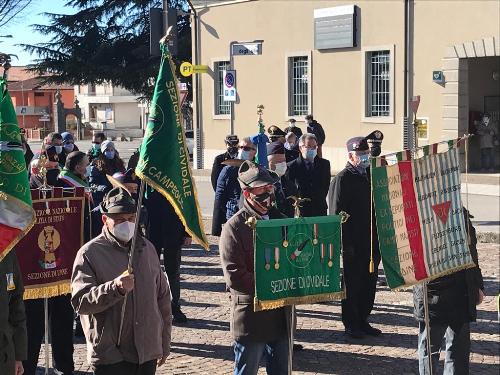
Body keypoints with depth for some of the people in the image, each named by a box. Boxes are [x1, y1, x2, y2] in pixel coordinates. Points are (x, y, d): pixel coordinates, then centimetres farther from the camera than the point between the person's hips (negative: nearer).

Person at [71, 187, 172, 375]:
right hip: (110, 357, -5)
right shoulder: (90, 253, -7)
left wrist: (164, 344, 18)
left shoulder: (147, 249, 10)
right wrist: (115, 288, -31)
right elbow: (80, 302, -16)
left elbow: (163, 297, 17)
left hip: (148, 353, 5)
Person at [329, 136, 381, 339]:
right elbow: (336, 213, -13)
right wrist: (344, 243, -17)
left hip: (370, 241, 7)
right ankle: (351, 324, 12)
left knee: (369, 283, 12)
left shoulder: (369, 176, 14)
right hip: (352, 244, -7)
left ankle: (362, 321, 23)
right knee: (352, 284, 2)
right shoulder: (342, 178, -9)